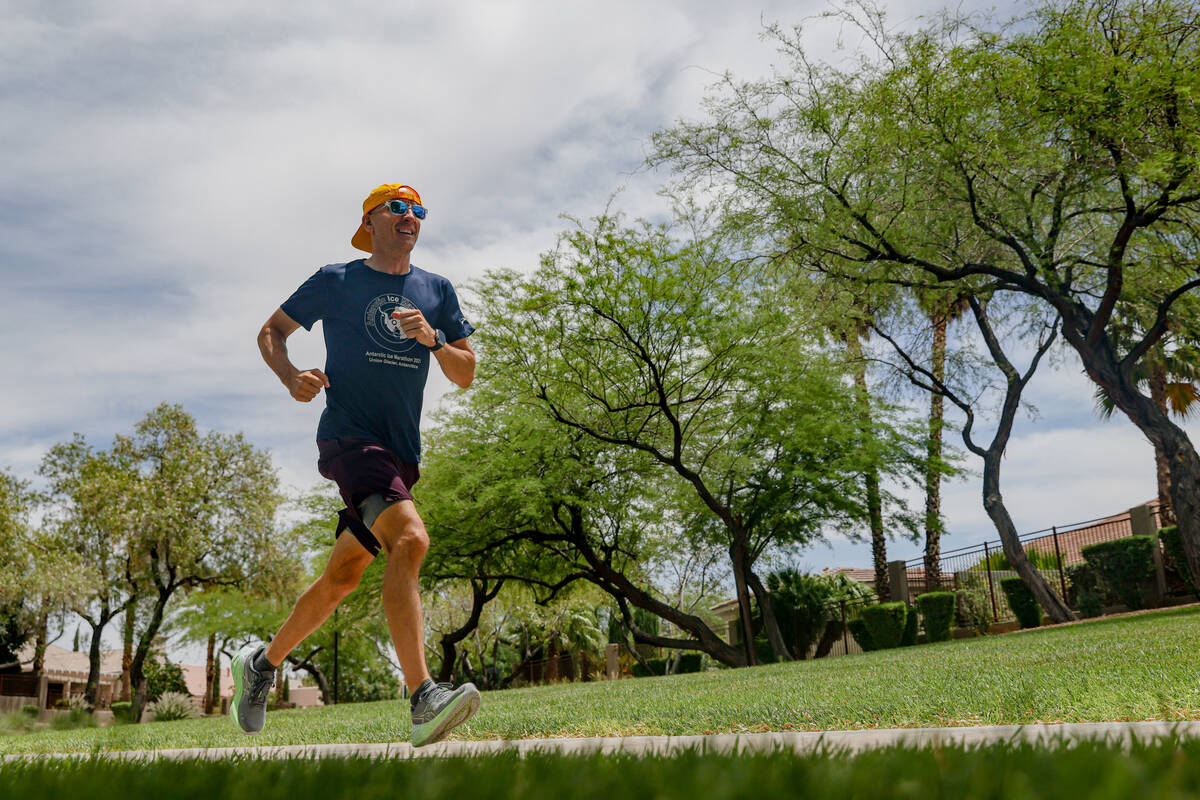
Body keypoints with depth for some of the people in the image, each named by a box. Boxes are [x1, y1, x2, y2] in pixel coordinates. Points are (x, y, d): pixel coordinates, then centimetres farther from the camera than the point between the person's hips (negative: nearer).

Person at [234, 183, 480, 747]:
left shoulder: (437, 291, 14)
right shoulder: (335, 281, 6)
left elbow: (465, 376, 12)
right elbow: (271, 331, 14)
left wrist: (433, 337, -8)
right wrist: (291, 378, -6)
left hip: (402, 453, 6)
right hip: (348, 437, -5)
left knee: (342, 577, 12)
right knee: (409, 538, -29)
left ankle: (261, 663, 34)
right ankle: (423, 700, -34)